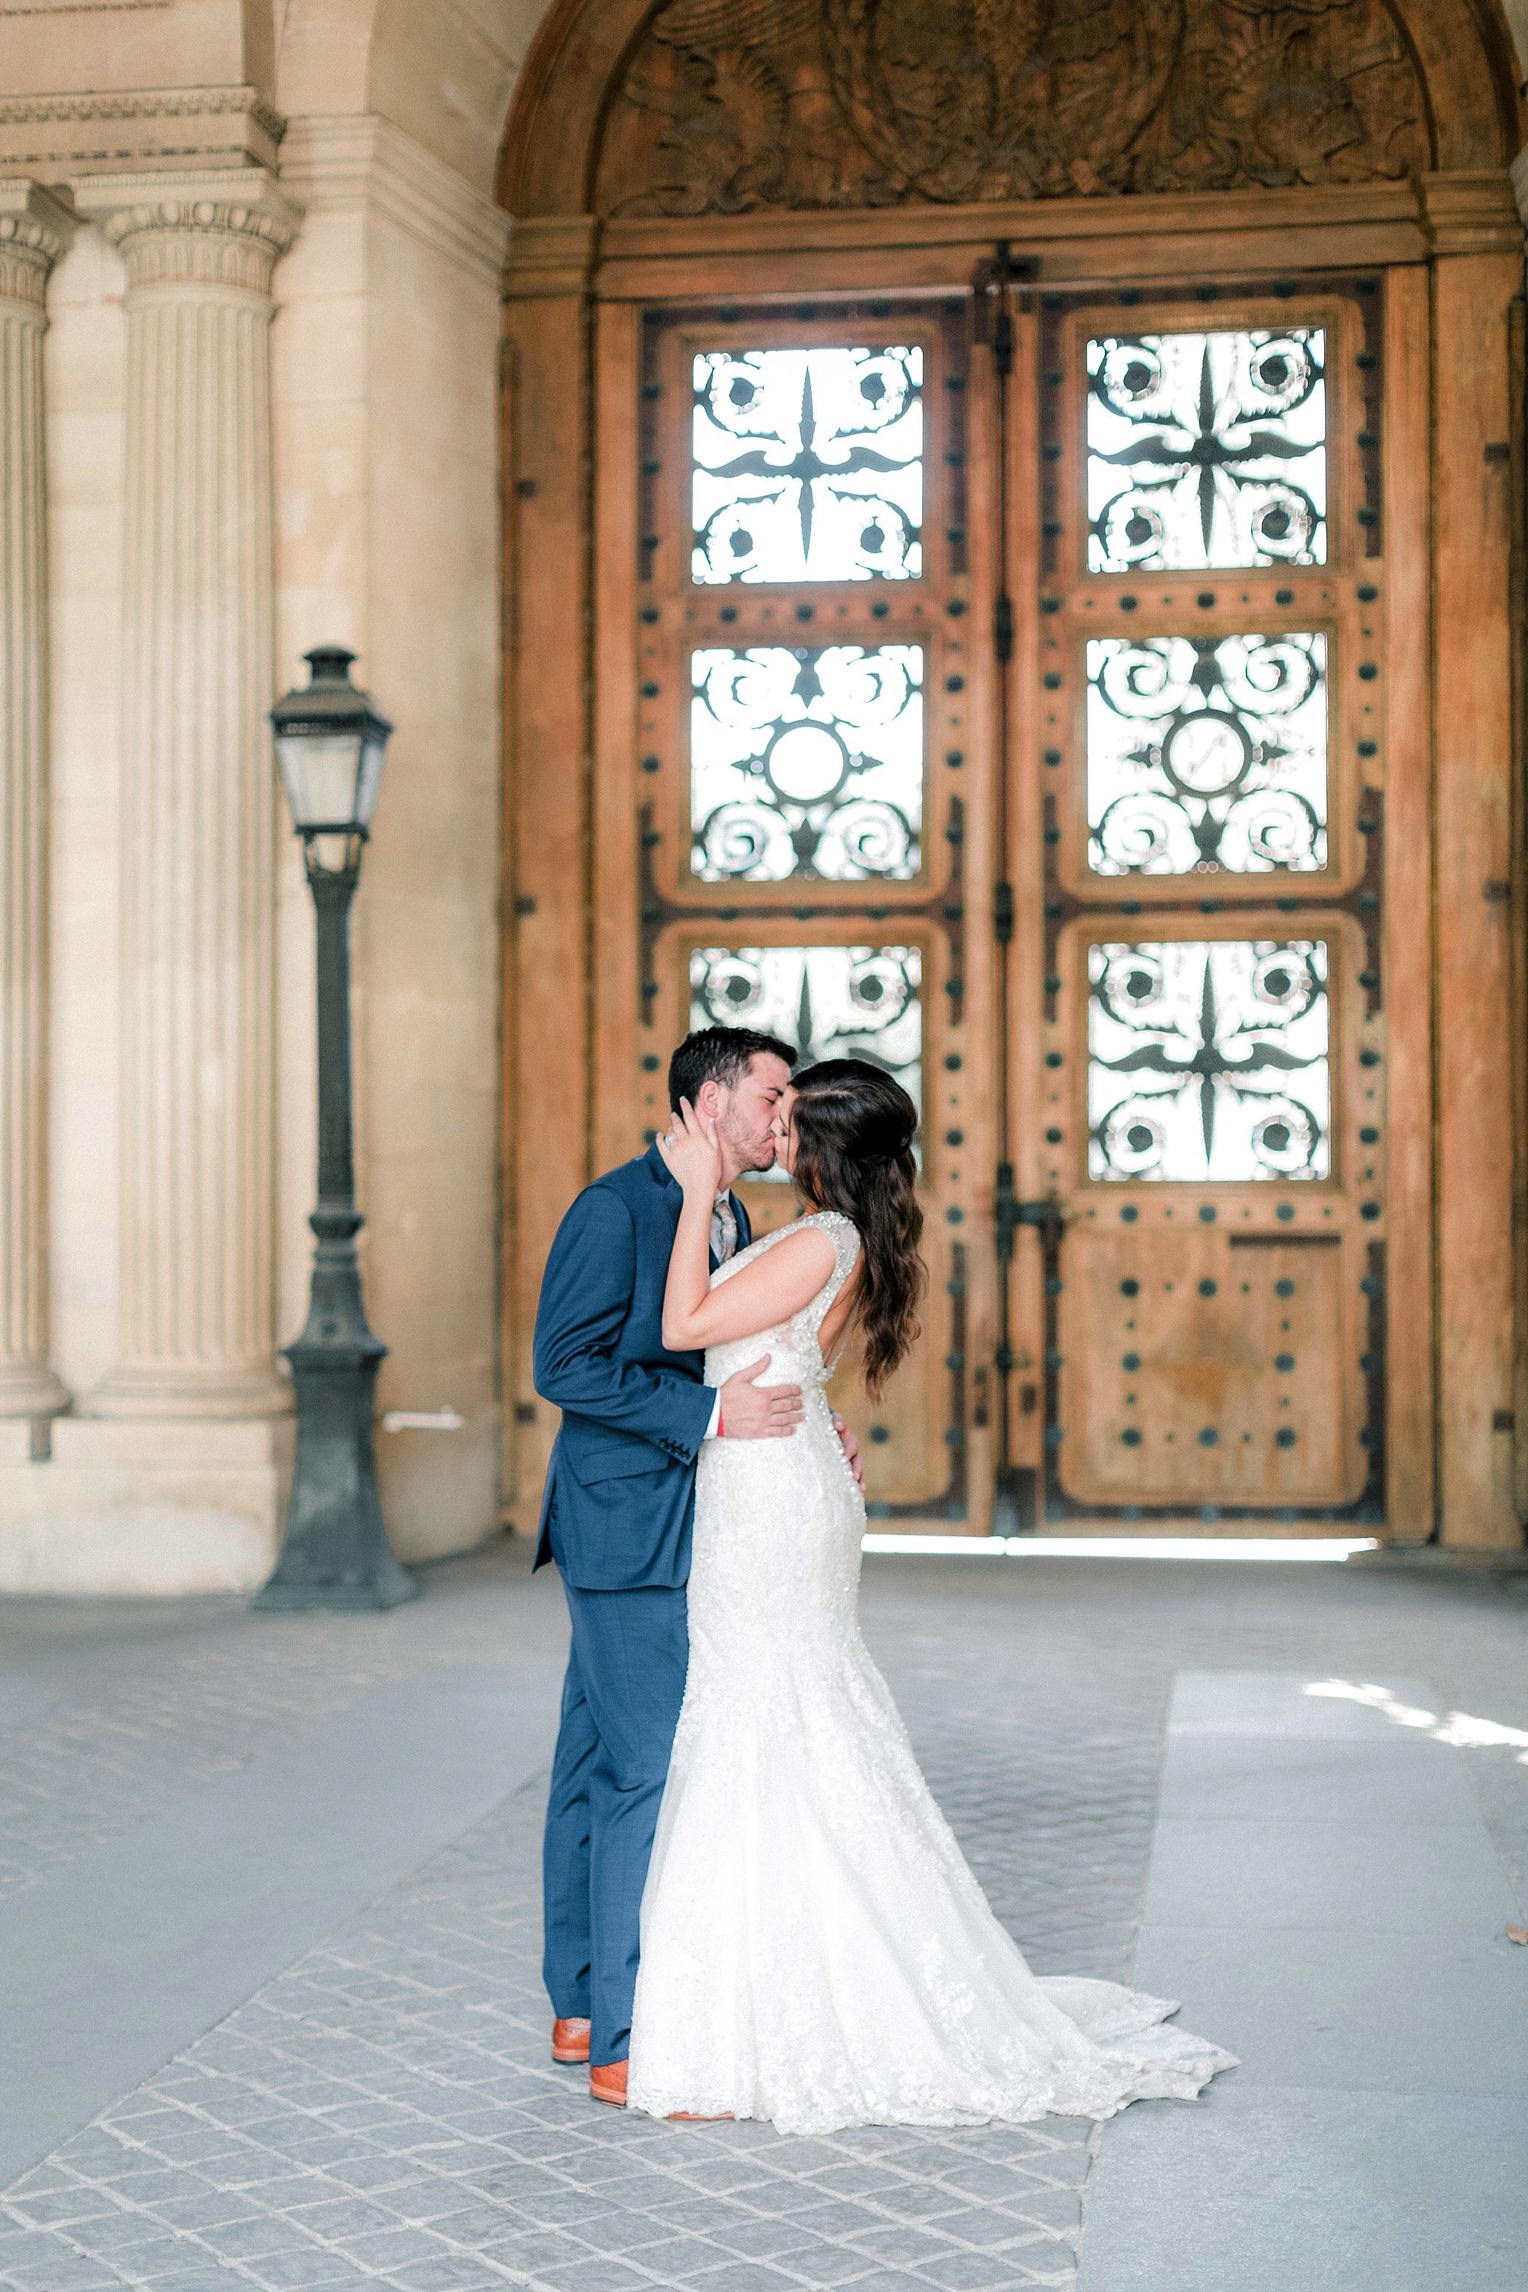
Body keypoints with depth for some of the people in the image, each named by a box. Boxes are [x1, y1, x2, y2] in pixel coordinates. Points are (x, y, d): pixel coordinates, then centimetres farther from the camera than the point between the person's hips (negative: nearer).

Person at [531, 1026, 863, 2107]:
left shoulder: (732, 1216, 14)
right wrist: (712, 1413, -23)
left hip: (682, 1531, 9)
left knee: (600, 1768, 15)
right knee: (652, 1774, -8)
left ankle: (581, 2004, 24)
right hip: (627, 1530, -9)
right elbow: (564, 1365, -19)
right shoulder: (616, 1206, -14)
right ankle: (627, 2040, -1)